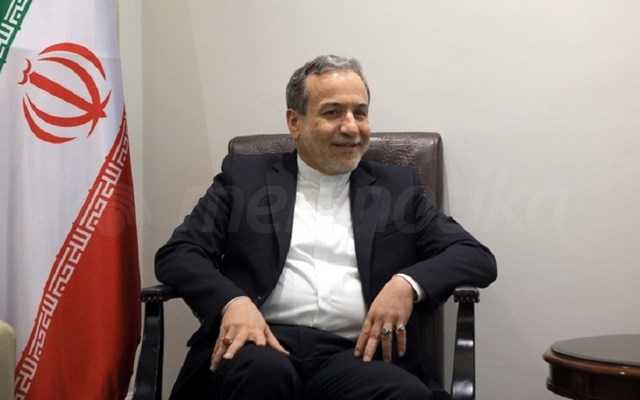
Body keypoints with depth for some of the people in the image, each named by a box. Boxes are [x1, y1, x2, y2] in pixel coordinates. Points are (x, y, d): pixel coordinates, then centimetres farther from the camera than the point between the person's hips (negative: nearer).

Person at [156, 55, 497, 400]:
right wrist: (233, 301, -15)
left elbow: (478, 258, 10)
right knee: (264, 372, -36)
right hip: (266, 344, -1)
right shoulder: (245, 176, 15)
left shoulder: (398, 189, 17)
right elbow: (177, 254, 7)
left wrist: (408, 284, -11)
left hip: (355, 355, 1)